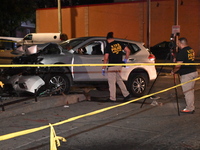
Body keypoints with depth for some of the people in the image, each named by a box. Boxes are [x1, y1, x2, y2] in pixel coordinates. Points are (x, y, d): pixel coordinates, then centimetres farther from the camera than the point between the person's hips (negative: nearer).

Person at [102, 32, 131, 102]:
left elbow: (106, 58, -14)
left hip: (112, 67, -6)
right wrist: (125, 59, 15)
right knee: (119, 80, 19)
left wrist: (103, 68, -9)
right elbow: (128, 50, 4)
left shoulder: (108, 46, -11)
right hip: (119, 66, 6)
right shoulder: (119, 44, 4)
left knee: (112, 83, 3)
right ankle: (126, 94, 17)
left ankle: (112, 98, 9)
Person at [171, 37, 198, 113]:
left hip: (186, 74, -9)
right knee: (191, 91, 16)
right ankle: (191, 107, 23)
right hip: (194, 72, 9)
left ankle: (190, 109, 3)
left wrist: (173, 71, -2)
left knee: (187, 92, -2)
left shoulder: (182, 52, -16)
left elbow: (178, 65, -18)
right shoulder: (191, 50, 12)